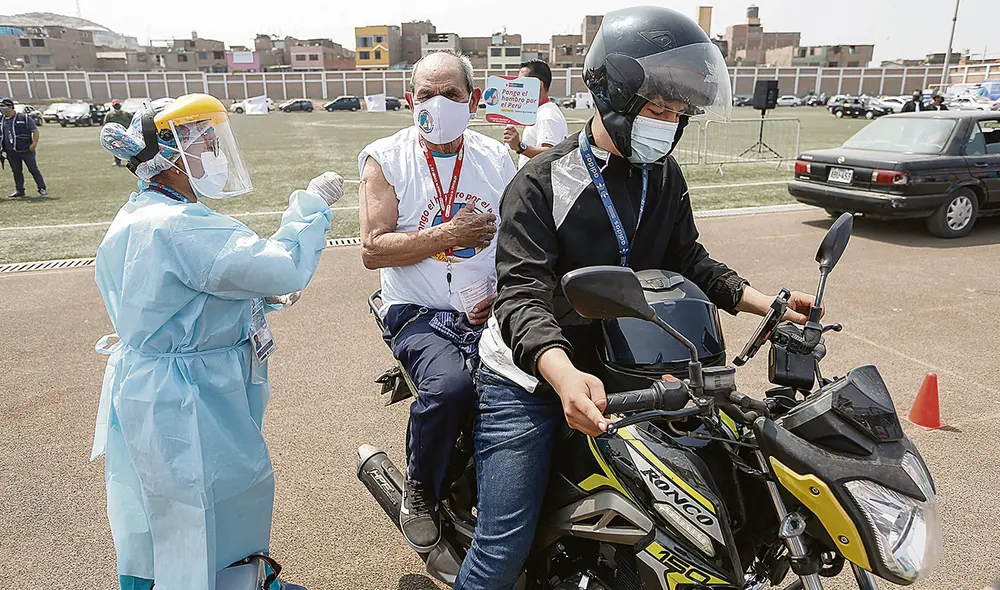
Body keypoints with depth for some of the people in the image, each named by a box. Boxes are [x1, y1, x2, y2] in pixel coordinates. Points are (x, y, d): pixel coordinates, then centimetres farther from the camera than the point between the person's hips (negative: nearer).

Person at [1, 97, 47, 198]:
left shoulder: (24, 117, -3)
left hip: (26, 150, -4)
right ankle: (19, 191, 17)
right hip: (11, 152, 4)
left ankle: (42, 189, 3)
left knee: (33, 169, -1)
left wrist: (34, 143, -15)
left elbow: (35, 130, -3)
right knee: (16, 171, 9)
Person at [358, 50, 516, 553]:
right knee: (450, 386, -33)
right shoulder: (385, 158, 3)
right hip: (419, 316, -3)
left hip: (487, 312, 3)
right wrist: (448, 234, -14)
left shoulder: (496, 158, 13)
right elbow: (373, 250, -7)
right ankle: (420, 491, -2)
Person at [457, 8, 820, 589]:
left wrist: (763, 301, -3)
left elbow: (687, 258, 13)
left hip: (619, 373, 6)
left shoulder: (665, 178, 5)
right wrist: (566, 377, -44)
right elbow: (524, 293, -26)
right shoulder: (542, 182, -16)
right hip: (529, 383, -6)